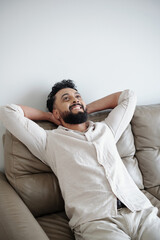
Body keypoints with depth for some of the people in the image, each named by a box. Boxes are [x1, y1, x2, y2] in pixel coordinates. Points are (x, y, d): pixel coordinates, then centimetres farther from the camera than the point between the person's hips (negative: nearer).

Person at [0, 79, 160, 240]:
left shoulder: (105, 130, 24)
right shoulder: (50, 140, 12)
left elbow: (128, 96, 35)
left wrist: (86, 109, 31)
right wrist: (49, 117, 22)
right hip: (96, 220, -4)